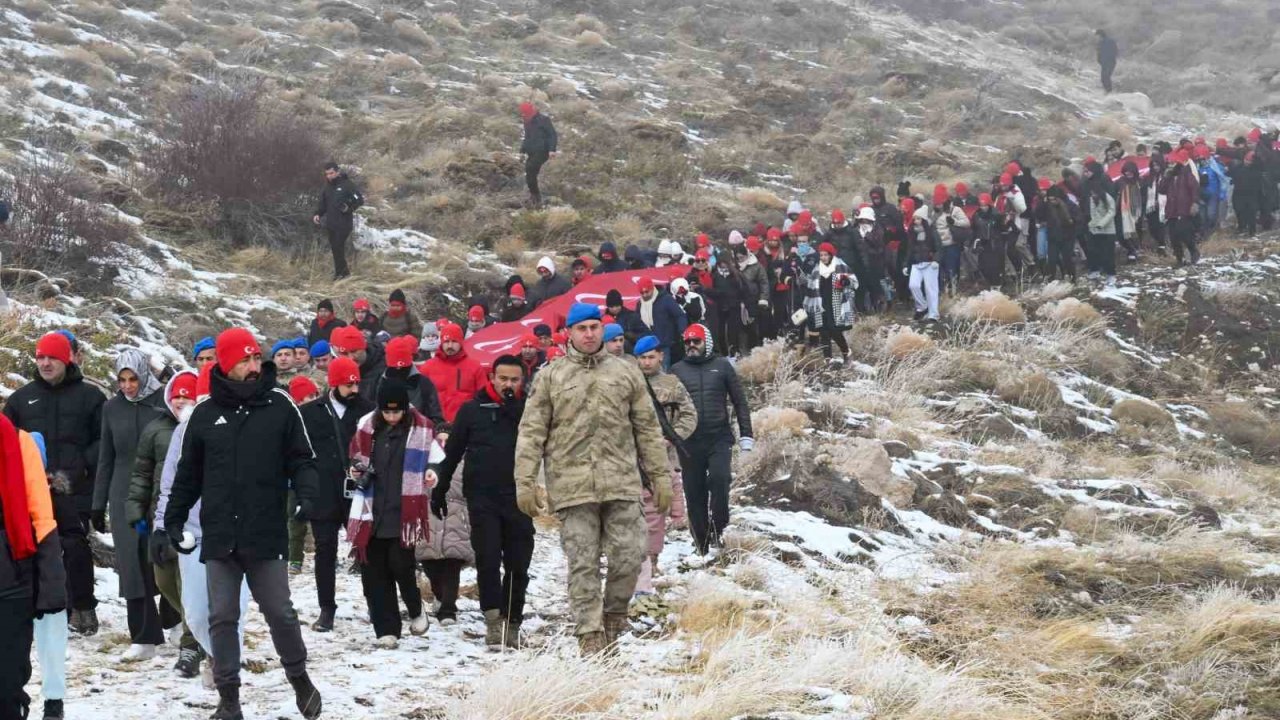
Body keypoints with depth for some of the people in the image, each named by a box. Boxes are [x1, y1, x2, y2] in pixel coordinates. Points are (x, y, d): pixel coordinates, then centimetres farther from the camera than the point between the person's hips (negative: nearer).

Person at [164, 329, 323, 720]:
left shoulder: (280, 406, -1)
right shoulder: (206, 413, 4)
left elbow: (301, 459, 3)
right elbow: (188, 473, 13)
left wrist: (306, 493, -15)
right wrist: (173, 519, 11)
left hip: (266, 534, -2)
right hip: (219, 536, 2)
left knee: (280, 613, 4)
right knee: (223, 617, 4)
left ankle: (299, 678, 25)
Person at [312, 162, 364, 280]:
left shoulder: (347, 185, -6)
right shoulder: (327, 187, 13)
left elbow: (360, 199, -6)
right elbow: (322, 204, 20)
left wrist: (349, 208, -20)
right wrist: (317, 214, 2)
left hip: (344, 223, -7)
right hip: (331, 223, 7)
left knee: (338, 246, -11)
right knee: (335, 248, 7)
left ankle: (340, 272, -5)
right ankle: (344, 270, 17)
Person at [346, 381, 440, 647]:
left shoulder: (422, 429, -2)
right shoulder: (367, 426, 6)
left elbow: (437, 459, 8)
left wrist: (432, 473, -12)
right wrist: (358, 471, 0)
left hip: (404, 513, -3)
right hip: (372, 512, 3)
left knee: (400, 565, -10)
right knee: (373, 572, 2)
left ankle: (415, 610, 19)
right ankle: (386, 629, 9)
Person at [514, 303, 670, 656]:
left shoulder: (625, 372, 13)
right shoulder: (551, 376, 8)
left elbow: (648, 428, 16)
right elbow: (531, 432, 6)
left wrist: (661, 477, 12)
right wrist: (525, 481, -2)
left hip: (621, 483, 1)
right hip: (572, 485, -1)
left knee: (629, 555, -5)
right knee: (582, 563, -2)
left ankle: (614, 617, 18)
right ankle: (590, 635, 1)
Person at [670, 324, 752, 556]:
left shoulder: (722, 366, 7)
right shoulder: (677, 370, 9)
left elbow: (739, 402, 8)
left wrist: (746, 435, 3)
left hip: (719, 438, -2)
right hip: (690, 442, 2)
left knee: (719, 478, -23)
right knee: (694, 491, 3)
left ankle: (718, 527, -10)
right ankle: (701, 541, 13)